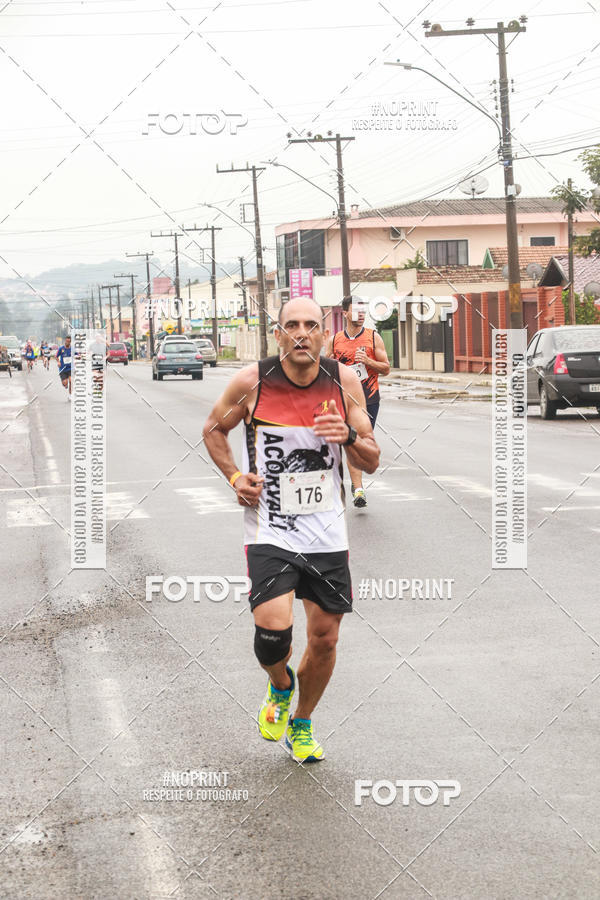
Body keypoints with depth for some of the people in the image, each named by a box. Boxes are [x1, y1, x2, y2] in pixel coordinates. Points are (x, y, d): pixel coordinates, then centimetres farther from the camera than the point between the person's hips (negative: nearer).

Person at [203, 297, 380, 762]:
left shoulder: (344, 380, -3)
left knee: (325, 638, 8)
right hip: (270, 529, -3)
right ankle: (279, 687, 16)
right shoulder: (252, 381, -8)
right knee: (273, 628, -20)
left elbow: (372, 461, 3)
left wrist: (349, 436, -18)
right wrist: (235, 476, -6)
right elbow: (214, 429, 10)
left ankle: (302, 724, 34)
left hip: (327, 532, 3)